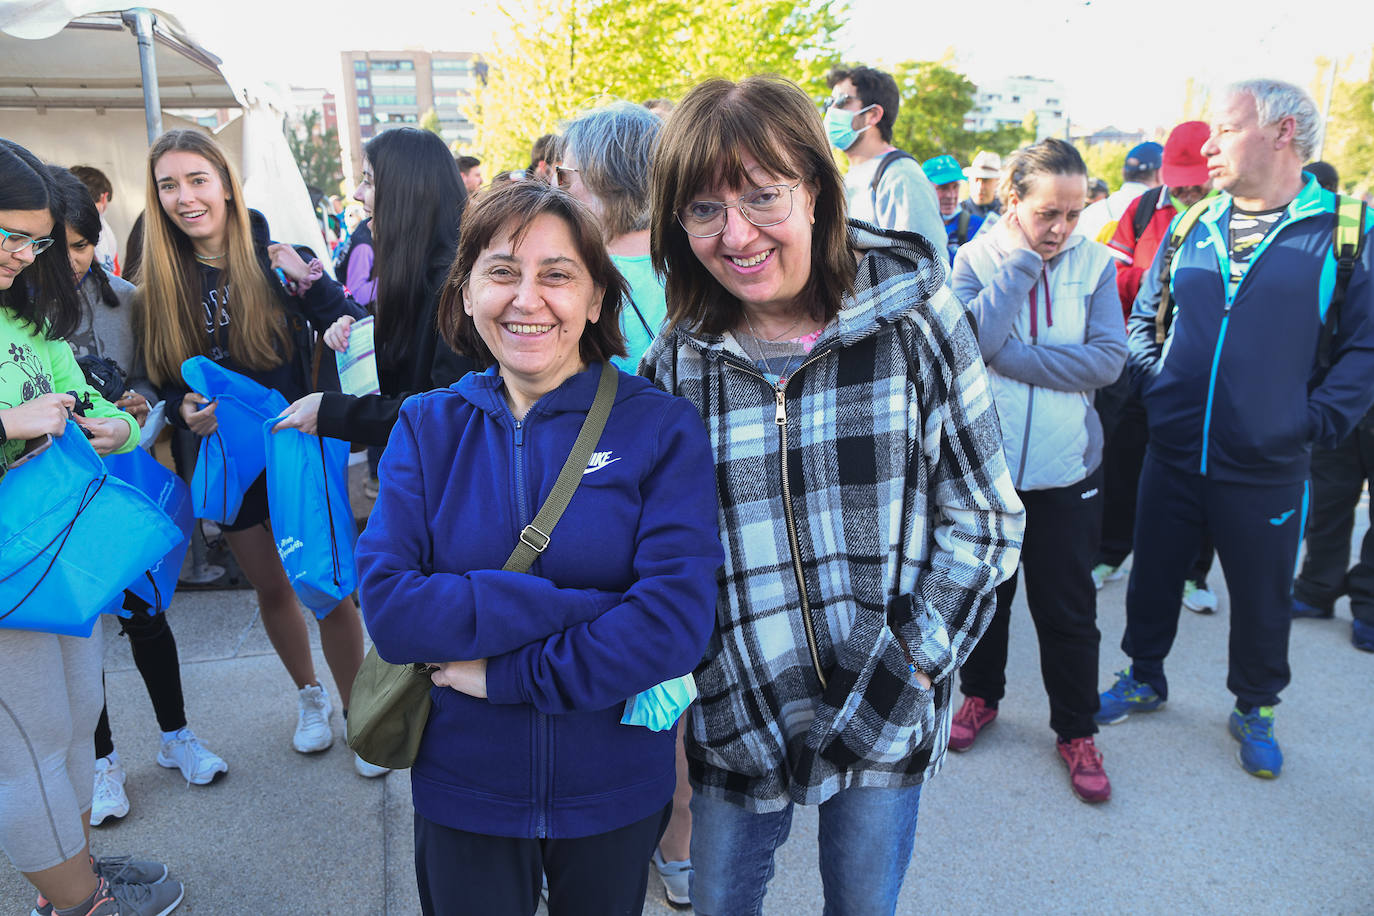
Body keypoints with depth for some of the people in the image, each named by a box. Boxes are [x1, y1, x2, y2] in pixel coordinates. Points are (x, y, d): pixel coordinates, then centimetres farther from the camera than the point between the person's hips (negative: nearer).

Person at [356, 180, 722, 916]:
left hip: (616, 797, -1)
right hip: (462, 797, 1)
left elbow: (677, 623, -21)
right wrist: (580, 606, -24)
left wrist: (506, 673, -19)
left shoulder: (661, 427, -12)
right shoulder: (427, 426, -5)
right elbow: (389, 611, -17)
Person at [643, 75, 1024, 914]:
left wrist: (913, 662, -12)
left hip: (888, 715, -1)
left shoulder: (914, 323, -11)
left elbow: (984, 515, -6)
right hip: (735, 717, 2)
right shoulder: (677, 364, -5)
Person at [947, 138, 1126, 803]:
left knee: (1068, 608, 8)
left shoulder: (1094, 263, -2)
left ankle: (1076, 730, 28)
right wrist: (1023, 258, -17)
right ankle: (981, 694, 39)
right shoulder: (976, 258, -3)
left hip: (1065, 467, 0)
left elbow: (1108, 359, -14)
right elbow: (974, 337, -21)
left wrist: (1009, 355, -17)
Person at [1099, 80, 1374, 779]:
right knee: (1153, 577, 16)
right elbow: (1144, 319, 14)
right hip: (1172, 455, 3)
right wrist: (1156, 385, 1)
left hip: (1266, 471, -3)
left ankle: (1255, 710, 36)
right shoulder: (1193, 228, 5)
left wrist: (1316, 420, -13)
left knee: (1262, 600, 13)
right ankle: (1144, 678, 39)